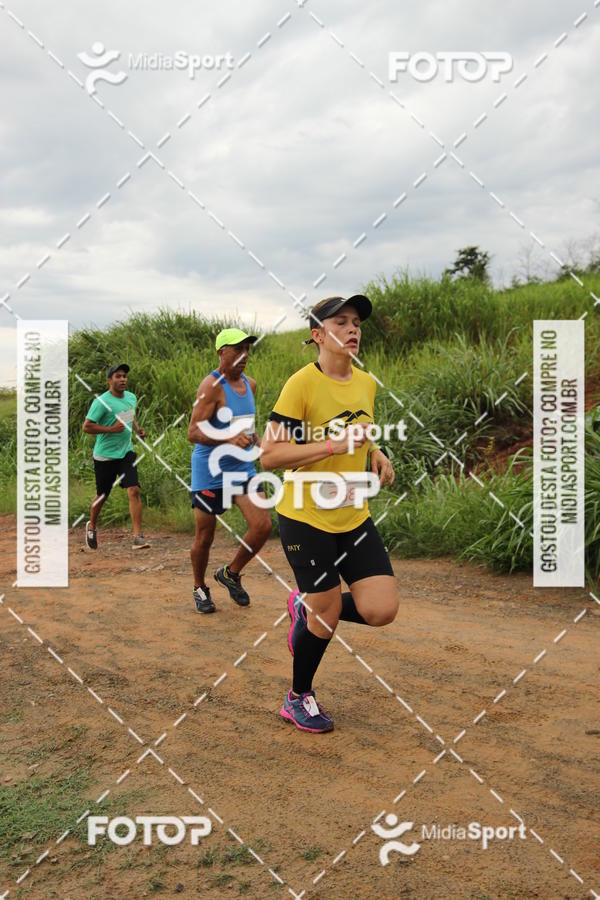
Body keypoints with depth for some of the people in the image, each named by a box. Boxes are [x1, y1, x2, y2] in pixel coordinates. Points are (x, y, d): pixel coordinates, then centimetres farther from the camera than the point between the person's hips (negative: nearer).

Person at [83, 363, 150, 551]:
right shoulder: (101, 402, -14)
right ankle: (91, 526, 39)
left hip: (126, 452, 4)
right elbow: (87, 427, -15)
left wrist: (137, 429, 7)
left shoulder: (131, 397, 7)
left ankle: (138, 537, -12)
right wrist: (111, 429, -23)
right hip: (105, 456, -4)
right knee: (102, 496, 10)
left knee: (134, 491, -12)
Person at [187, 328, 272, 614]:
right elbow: (193, 432, -24)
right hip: (210, 471, -6)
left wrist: (259, 444, 11)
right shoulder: (212, 385, -15)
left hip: (242, 467, 6)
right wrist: (230, 439, -37)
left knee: (263, 525, -7)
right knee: (204, 537, 5)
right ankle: (200, 588, 30)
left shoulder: (250, 384, 9)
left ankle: (231, 574, 17)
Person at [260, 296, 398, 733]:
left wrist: (376, 454, 5)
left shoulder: (367, 383, 7)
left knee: (382, 610, -3)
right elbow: (269, 455, -18)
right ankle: (299, 698, 28)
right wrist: (332, 446, -25)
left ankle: (306, 608, 26)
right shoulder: (302, 383, -14)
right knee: (328, 617, 1)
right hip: (306, 517, -6)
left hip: (355, 516, 6)